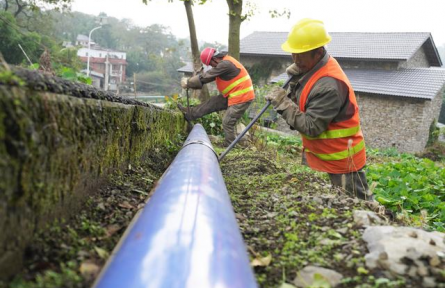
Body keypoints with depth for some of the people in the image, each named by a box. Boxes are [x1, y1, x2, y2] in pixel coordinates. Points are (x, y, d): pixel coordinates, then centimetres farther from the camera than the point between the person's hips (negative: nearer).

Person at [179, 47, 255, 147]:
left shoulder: (226, 64, -22)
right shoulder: (224, 62, 9)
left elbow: (206, 76, -18)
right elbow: (209, 76, 11)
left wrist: (188, 83, -8)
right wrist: (190, 82, 3)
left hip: (241, 97, -10)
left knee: (228, 123, -5)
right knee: (213, 102, 12)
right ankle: (189, 113, 21)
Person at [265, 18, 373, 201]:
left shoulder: (329, 85, -31)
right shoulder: (312, 66, -1)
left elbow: (311, 127, -29)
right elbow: (299, 103, 4)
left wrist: (283, 104, -25)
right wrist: (295, 80, -14)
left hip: (340, 160, -9)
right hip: (317, 154, 9)